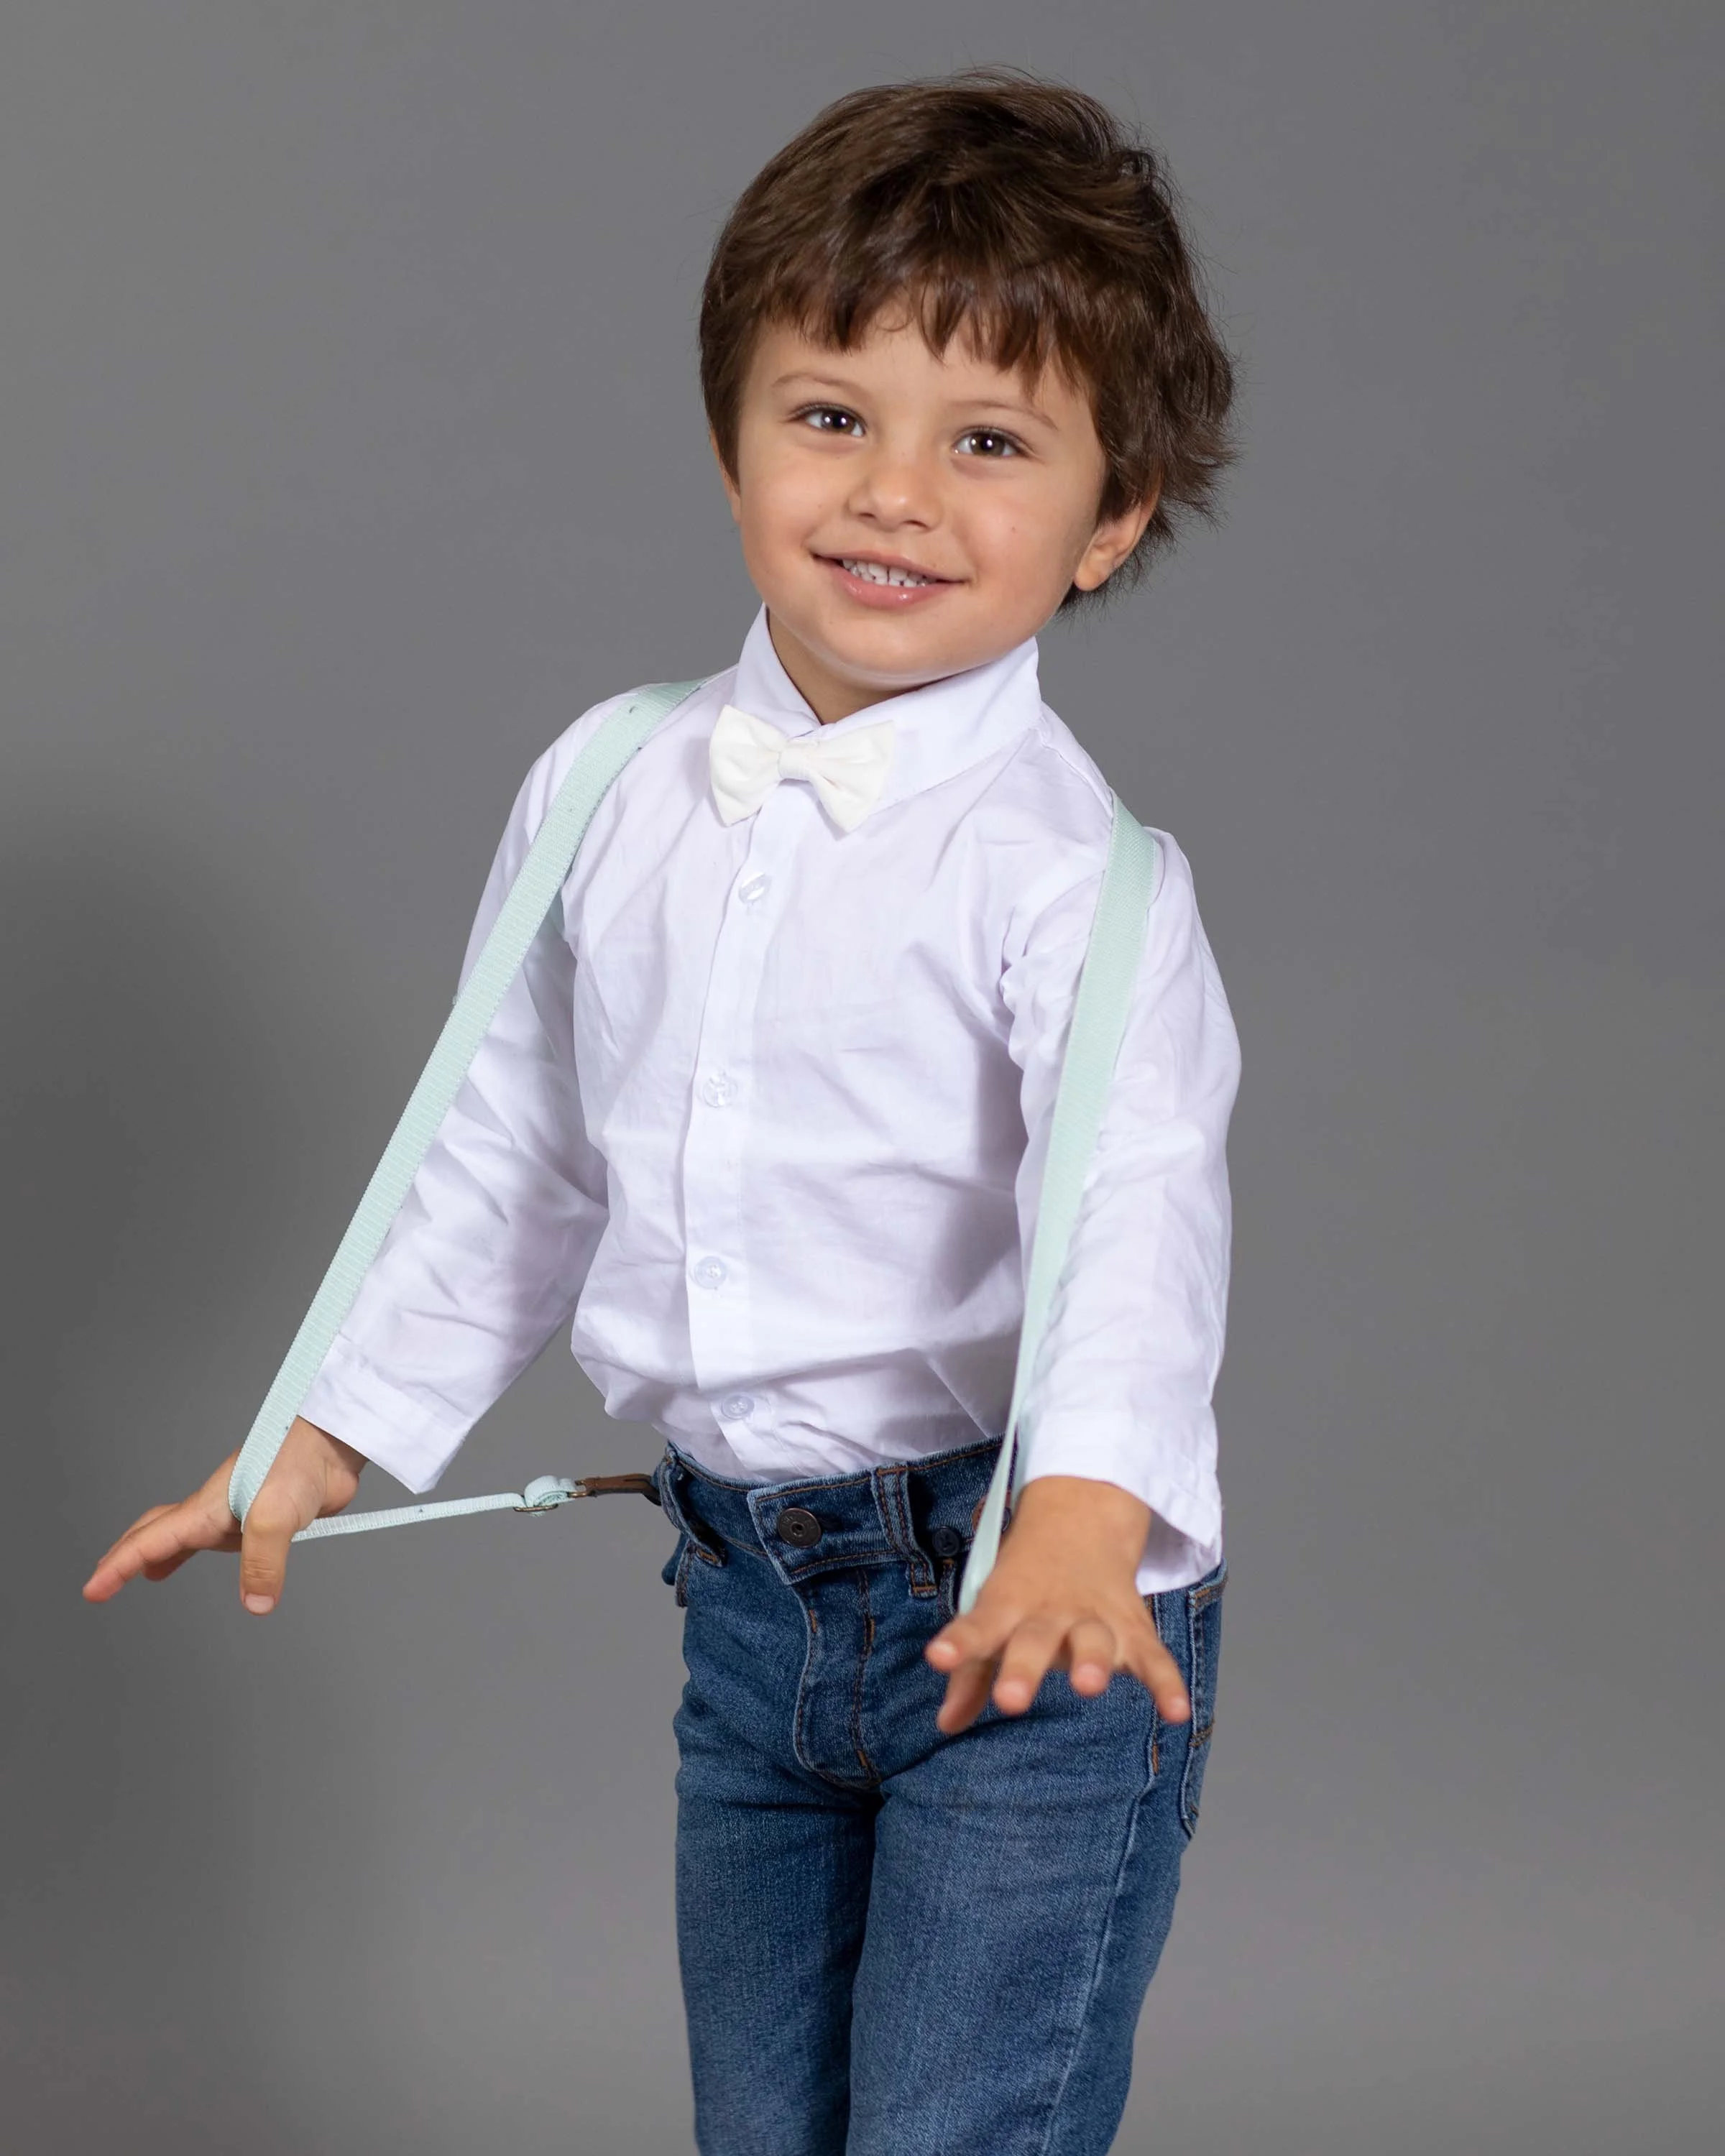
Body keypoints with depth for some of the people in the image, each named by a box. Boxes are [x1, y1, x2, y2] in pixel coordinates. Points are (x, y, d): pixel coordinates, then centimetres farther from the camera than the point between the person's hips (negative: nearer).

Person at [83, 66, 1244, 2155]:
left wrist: (1083, 1509, -44)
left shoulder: (1074, 853, -15)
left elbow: (1138, 1198, -27)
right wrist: (331, 1431, 18)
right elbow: (511, 1150, 17)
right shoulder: (606, 790, 5)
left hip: (1031, 1597, -6)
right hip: (746, 1591, 6)